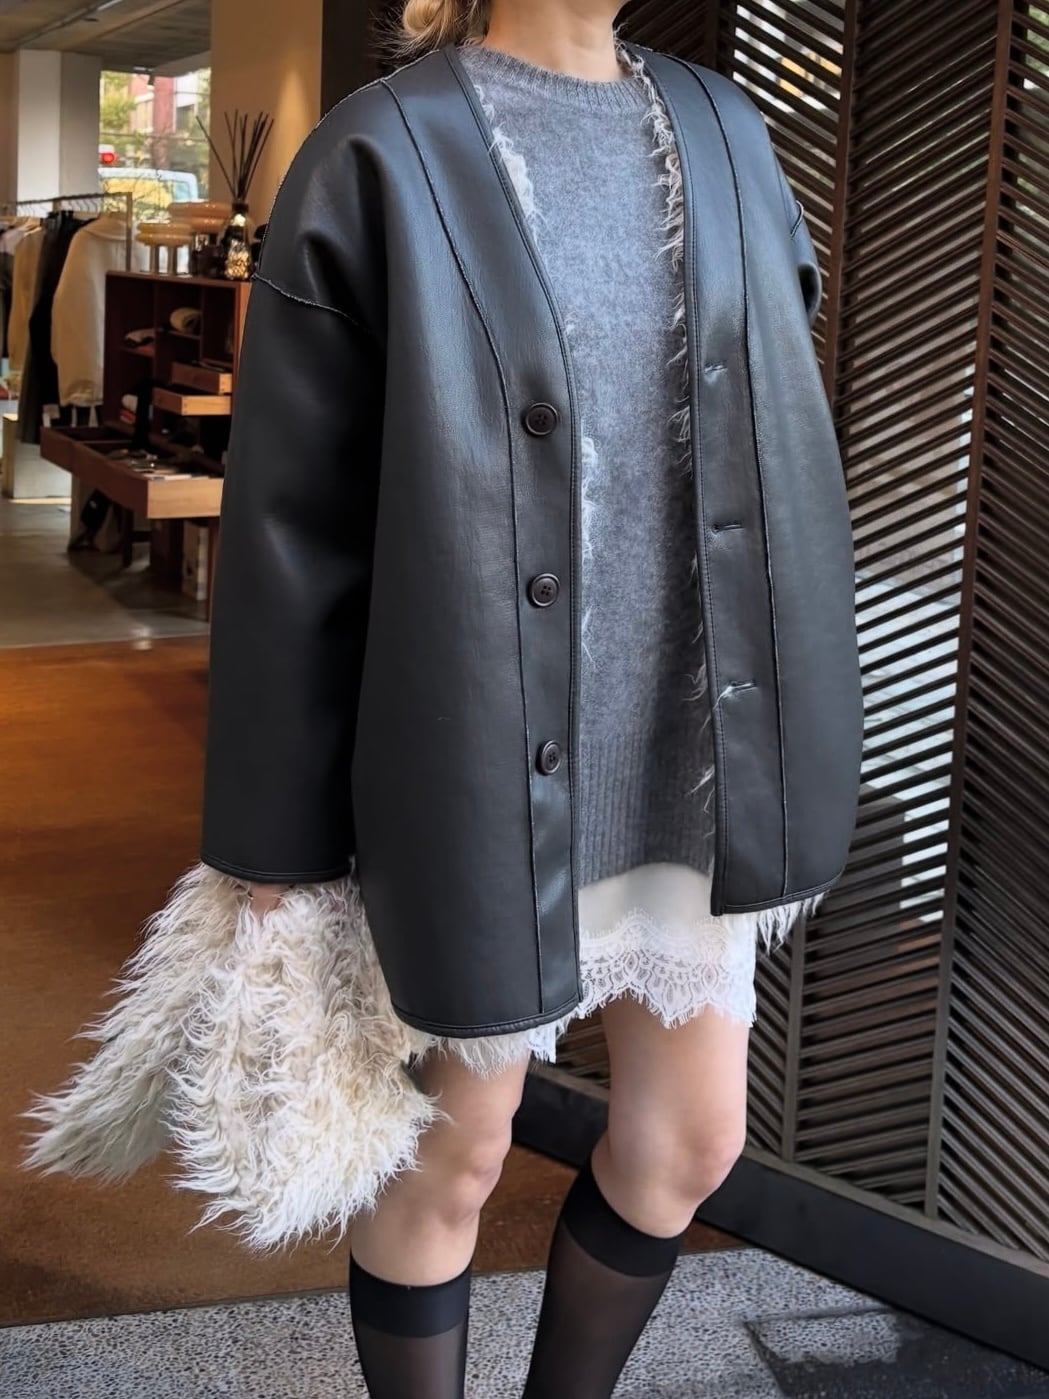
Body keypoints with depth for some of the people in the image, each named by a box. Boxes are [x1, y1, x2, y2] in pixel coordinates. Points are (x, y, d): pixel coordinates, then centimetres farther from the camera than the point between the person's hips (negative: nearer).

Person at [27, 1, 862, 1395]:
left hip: (690, 761, 6)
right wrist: (273, 842, -7)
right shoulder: (383, 159, -10)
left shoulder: (724, 133, 5)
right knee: (451, 1158, 12)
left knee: (689, 1140, 15)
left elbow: (772, 433, 11)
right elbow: (291, 527, -10)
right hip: (484, 773, -5)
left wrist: (796, 744, 12)